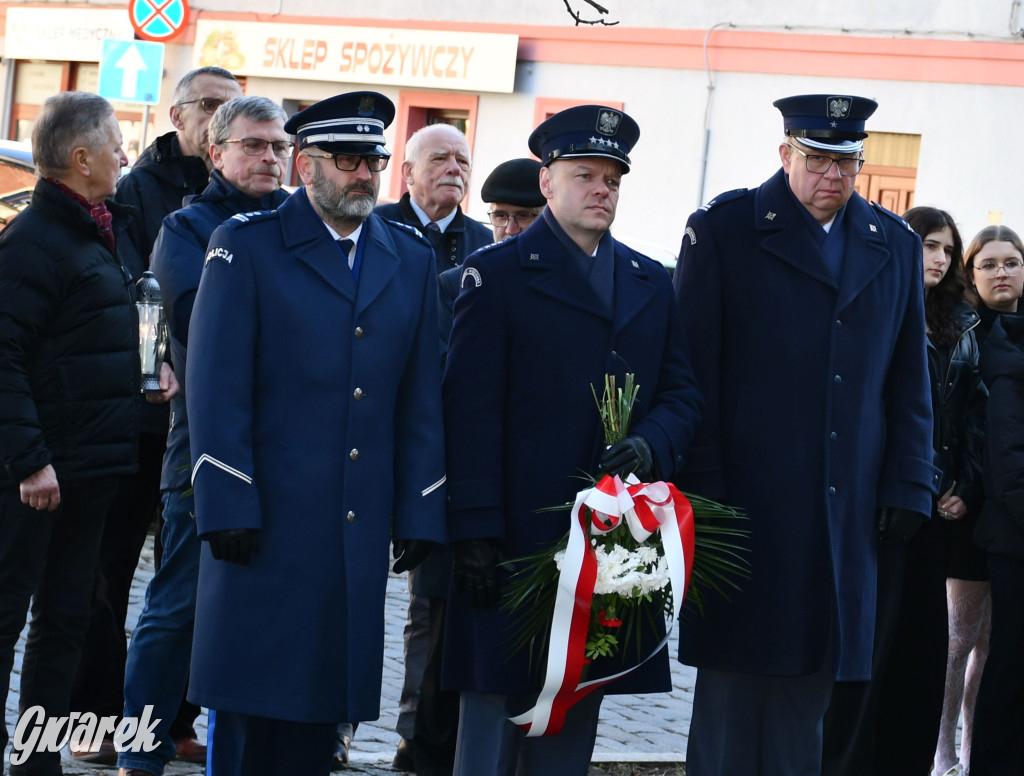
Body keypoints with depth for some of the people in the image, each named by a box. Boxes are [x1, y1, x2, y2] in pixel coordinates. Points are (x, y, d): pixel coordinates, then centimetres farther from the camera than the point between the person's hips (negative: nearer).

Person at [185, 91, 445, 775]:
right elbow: (216, 390, -5)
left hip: (362, 531, 4)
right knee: (249, 710, 0)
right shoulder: (246, 247, 0)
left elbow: (422, 402, 13)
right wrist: (228, 508, -12)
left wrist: (420, 516, 6)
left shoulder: (412, 259, 13)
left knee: (323, 713, 6)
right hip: (267, 522, -4)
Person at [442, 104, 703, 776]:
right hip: (520, 536, -5)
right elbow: (473, 410, -6)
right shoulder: (497, 274, 0)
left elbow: (682, 393, 14)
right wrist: (476, 533, -13)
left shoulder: (652, 284, 16)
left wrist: (649, 447, -10)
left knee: (573, 720, 9)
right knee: (497, 707, -2)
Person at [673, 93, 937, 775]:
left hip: (846, 513, 4)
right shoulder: (724, 229, 0)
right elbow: (694, 374, -2)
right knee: (733, 693, 0)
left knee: (809, 690, 5)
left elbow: (909, 385, 16)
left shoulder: (895, 246, 12)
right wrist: (701, 489, -8)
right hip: (745, 506, -3)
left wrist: (908, 487, 7)